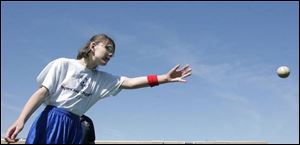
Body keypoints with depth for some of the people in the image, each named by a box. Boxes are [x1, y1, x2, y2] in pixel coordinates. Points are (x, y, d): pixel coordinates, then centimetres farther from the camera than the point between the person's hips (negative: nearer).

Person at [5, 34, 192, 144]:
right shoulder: (63, 64, 1)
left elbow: (130, 82, 3)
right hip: (50, 122, -5)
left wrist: (165, 78, -6)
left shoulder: (102, 79, 13)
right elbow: (42, 92, -5)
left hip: (73, 127, 5)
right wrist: (21, 119, -19)